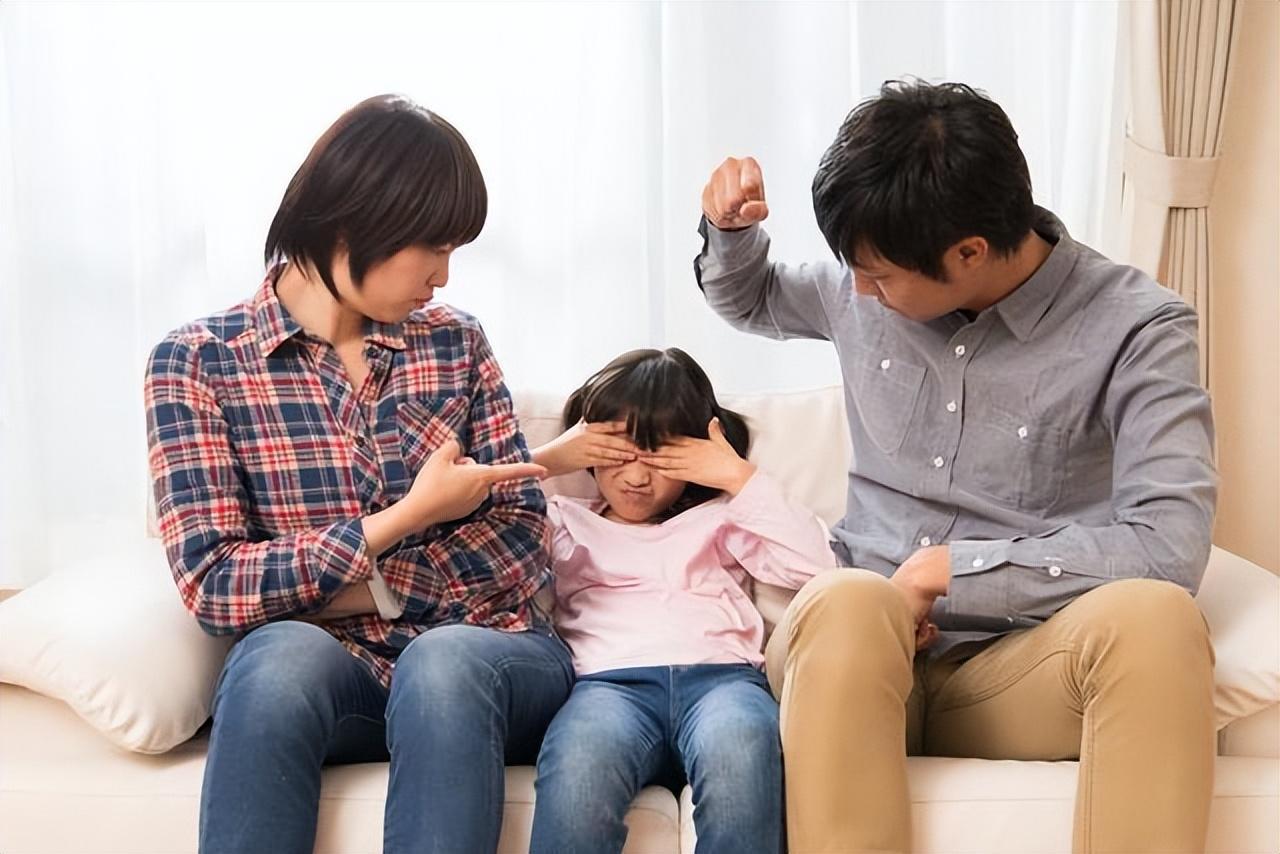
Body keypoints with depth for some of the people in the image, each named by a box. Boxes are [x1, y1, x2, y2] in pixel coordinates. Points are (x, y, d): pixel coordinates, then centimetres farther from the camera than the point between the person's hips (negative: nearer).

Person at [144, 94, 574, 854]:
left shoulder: (456, 344, 7)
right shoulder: (197, 361, -2)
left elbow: (522, 543, 1)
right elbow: (212, 584, -11)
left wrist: (370, 591, -12)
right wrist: (406, 518, -15)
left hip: (485, 652, 2)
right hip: (330, 670, -1)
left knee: (442, 663, -34)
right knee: (283, 653, -36)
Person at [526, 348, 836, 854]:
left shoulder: (719, 519, 32)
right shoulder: (566, 520, 33)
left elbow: (815, 566, 16)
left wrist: (741, 478, 14)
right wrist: (542, 462, 16)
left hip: (719, 674, 1)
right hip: (611, 679, 0)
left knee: (739, 753, -41)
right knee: (578, 768, -41)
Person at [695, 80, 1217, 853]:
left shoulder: (1136, 329, -8)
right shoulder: (864, 289, 6)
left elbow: (1169, 548, -18)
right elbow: (749, 301, 28)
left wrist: (954, 569, -16)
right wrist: (729, 229, 5)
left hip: (1013, 667, -2)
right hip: (859, 648, 2)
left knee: (1151, 614, -37)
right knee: (850, 603, -37)